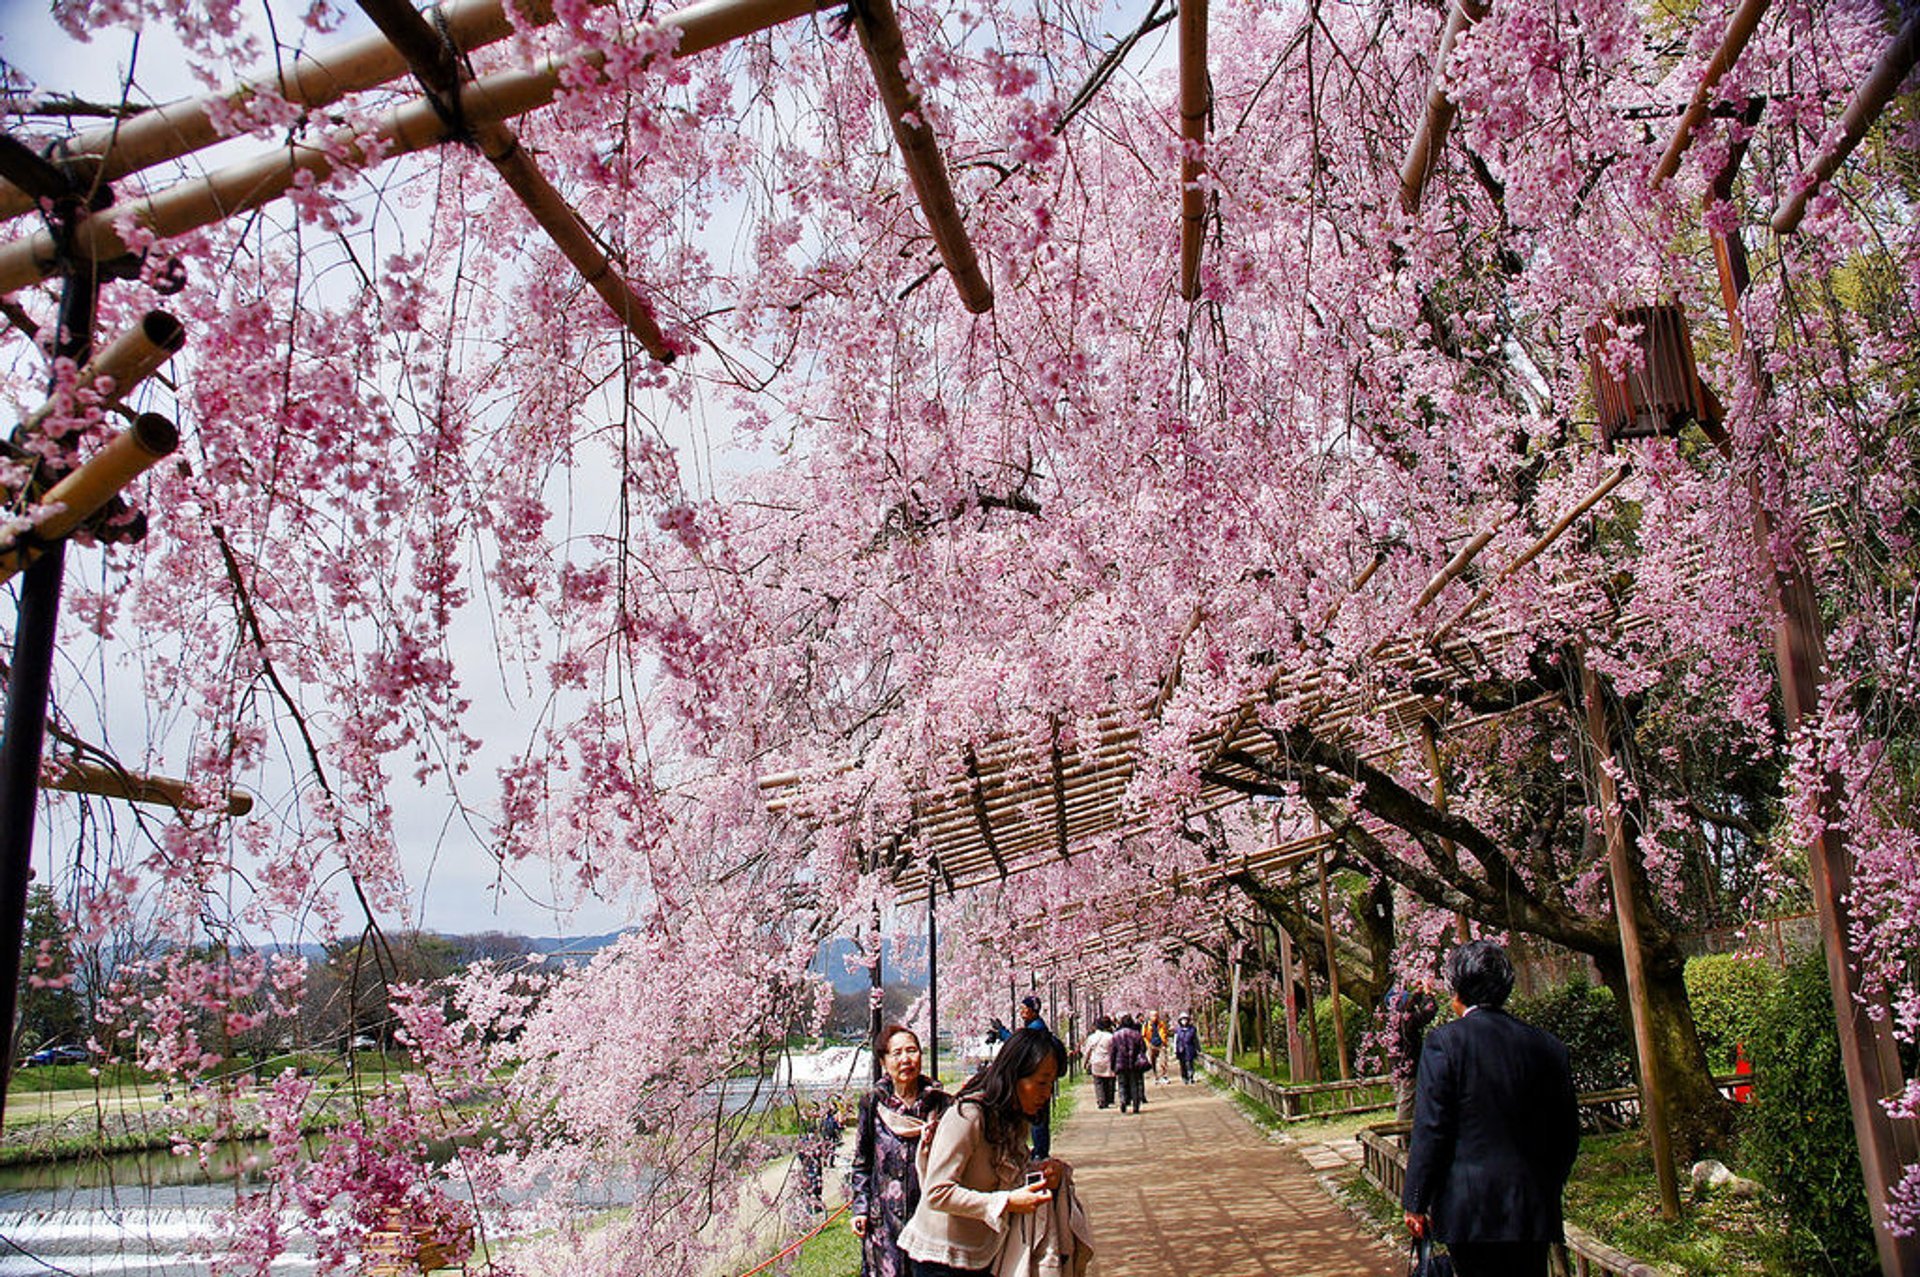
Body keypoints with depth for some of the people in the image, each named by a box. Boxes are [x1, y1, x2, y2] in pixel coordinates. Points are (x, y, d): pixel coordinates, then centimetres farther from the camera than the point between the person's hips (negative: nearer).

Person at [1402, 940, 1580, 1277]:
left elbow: (1430, 1130, -11)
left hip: (1471, 1211, -5)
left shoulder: (1445, 1041, -9)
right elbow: (1568, 1133, 12)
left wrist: (1415, 1202, -4)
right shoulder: (1548, 1046, 5)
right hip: (1534, 1211, 5)